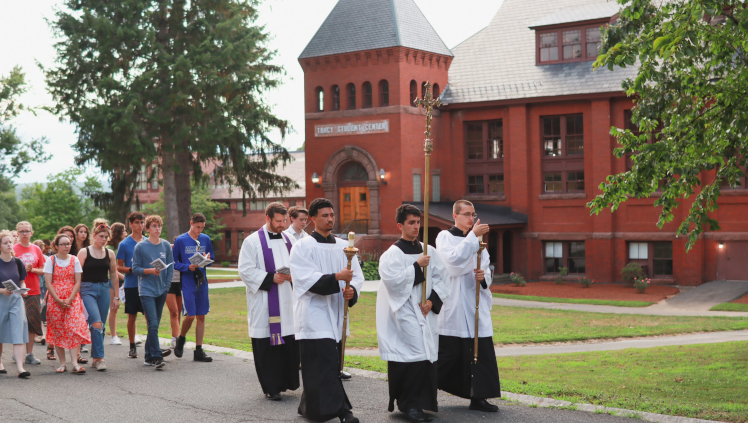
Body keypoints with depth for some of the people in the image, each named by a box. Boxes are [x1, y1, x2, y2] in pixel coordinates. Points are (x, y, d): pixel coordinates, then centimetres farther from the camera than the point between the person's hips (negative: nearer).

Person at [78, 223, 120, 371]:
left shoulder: (110, 253, 9)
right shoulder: (84, 252, -1)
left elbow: (114, 275, 14)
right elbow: (77, 274, -3)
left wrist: (116, 296, 13)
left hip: (104, 290, 4)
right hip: (88, 289, -4)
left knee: (101, 326, 6)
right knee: (96, 323, -17)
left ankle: (95, 358, 17)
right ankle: (100, 357, -13)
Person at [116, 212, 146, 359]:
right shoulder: (124, 244, 0)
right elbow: (119, 267, 1)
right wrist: (131, 269, -17)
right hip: (131, 285, -2)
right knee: (132, 316, 5)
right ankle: (132, 347, 16)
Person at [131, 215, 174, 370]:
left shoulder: (166, 245, 7)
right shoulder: (140, 247, -4)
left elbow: (171, 267, 11)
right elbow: (135, 268, -2)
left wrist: (167, 285, 3)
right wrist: (151, 270, -17)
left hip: (162, 291, 4)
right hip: (147, 290, -4)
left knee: (155, 325, 10)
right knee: (153, 324, -13)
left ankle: (149, 356, 19)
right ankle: (157, 356, -12)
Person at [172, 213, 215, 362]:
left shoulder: (206, 239, 9)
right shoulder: (180, 240, -2)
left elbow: (212, 258, 16)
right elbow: (174, 263, -1)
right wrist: (188, 267, -17)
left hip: (202, 282, 4)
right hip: (187, 283, -4)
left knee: (201, 316, 4)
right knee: (190, 315, -9)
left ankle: (198, 351, 11)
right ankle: (180, 340, 20)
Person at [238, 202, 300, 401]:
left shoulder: (288, 240, 13)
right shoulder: (252, 241, -4)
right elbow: (245, 270, -9)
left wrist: (292, 275, -3)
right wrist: (270, 278, -17)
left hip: (287, 302, 5)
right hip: (264, 304, -5)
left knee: (289, 341, 3)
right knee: (267, 345, -3)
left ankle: (287, 381, 16)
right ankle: (271, 387, 6)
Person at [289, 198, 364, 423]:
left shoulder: (343, 246, 11)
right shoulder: (302, 247, -5)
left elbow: (357, 275, 8)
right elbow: (306, 278, -16)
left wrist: (352, 290, -14)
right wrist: (336, 277, -27)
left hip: (336, 315, 6)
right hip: (314, 315, -6)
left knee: (321, 368, 11)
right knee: (327, 366, -12)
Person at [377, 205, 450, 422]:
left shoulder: (429, 251, 9)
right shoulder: (392, 254, -5)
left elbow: (442, 278, 8)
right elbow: (392, 280, -18)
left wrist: (432, 300, -5)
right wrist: (416, 266, -15)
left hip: (425, 312, 6)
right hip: (404, 312, -6)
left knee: (428, 354, 7)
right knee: (416, 354, -15)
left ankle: (425, 400, 23)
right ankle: (409, 404, -6)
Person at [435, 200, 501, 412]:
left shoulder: (475, 239, 16)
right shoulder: (445, 237, -2)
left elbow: (487, 270, 16)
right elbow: (453, 259, -22)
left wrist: (484, 276, -7)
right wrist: (473, 236, -23)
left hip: (476, 304, 6)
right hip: (453, 306, -5)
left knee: (481, 352, 0)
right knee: (448, 353, 0)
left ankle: (478, 397, 6)